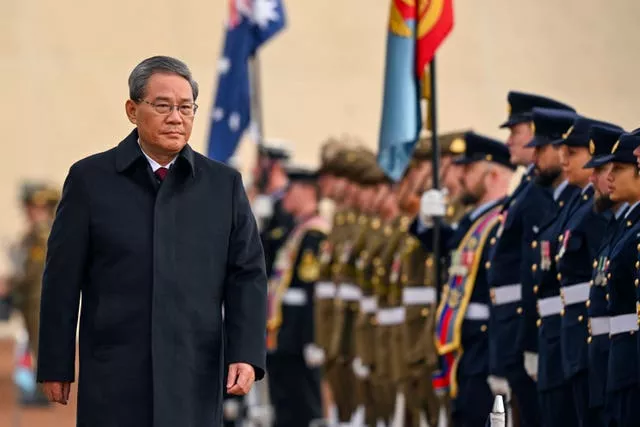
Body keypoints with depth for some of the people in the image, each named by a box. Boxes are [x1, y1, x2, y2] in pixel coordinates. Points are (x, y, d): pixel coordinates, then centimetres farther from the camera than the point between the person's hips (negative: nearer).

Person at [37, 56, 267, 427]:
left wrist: (247, 354, -6)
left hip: (195, 381, 2)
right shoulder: (90, 179, 3)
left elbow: (247, 276, 6)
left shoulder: (224, 184, 8)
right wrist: (56, 366, 1)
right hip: (113, 382, -2)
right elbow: (63, 280, 3)